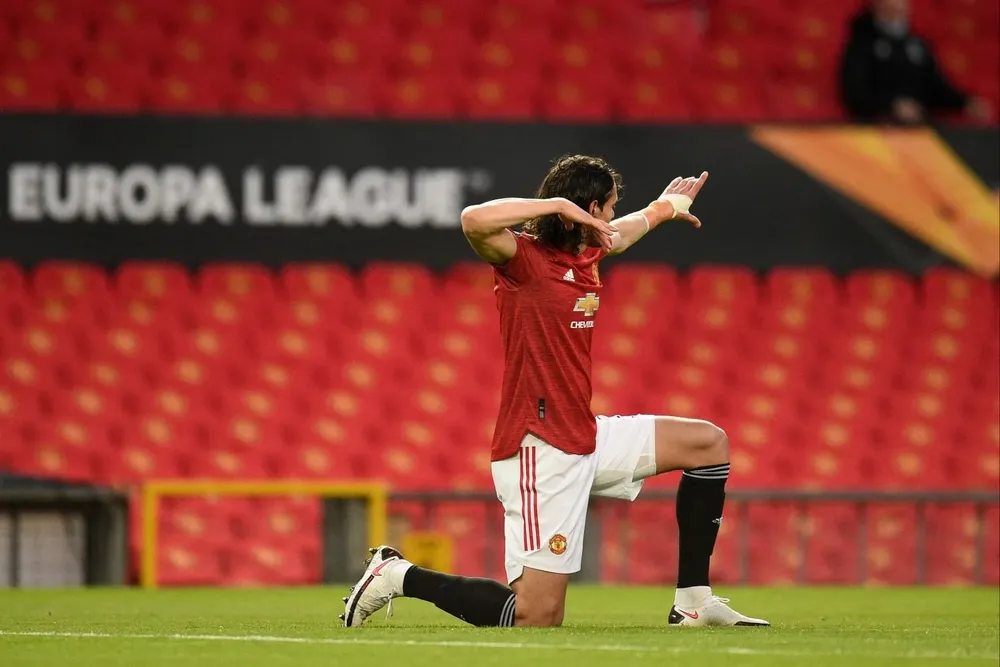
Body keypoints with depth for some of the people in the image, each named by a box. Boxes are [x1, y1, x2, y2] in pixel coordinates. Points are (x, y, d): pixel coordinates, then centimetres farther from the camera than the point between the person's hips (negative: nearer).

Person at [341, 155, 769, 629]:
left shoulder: (587, 255, 11)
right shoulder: (525, 257, -14)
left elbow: (624, 231, 37)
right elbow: (474, 221, -37)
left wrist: (664, 207, 55)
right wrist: (559, 205, -31)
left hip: (585, 439, 10)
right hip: (540, 451, -10)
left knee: (708, 443, 14)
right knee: (538, 618, -13)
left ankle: (693, 603, 14)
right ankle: (399, 575, 4)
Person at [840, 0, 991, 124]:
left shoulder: (918, 44, 20)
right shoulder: (862, 44, 3)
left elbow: (937, 85, 19)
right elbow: (855, 94, -8)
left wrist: (966, 103, 0)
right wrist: (893, 107, -22)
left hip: (920, 125, 5)